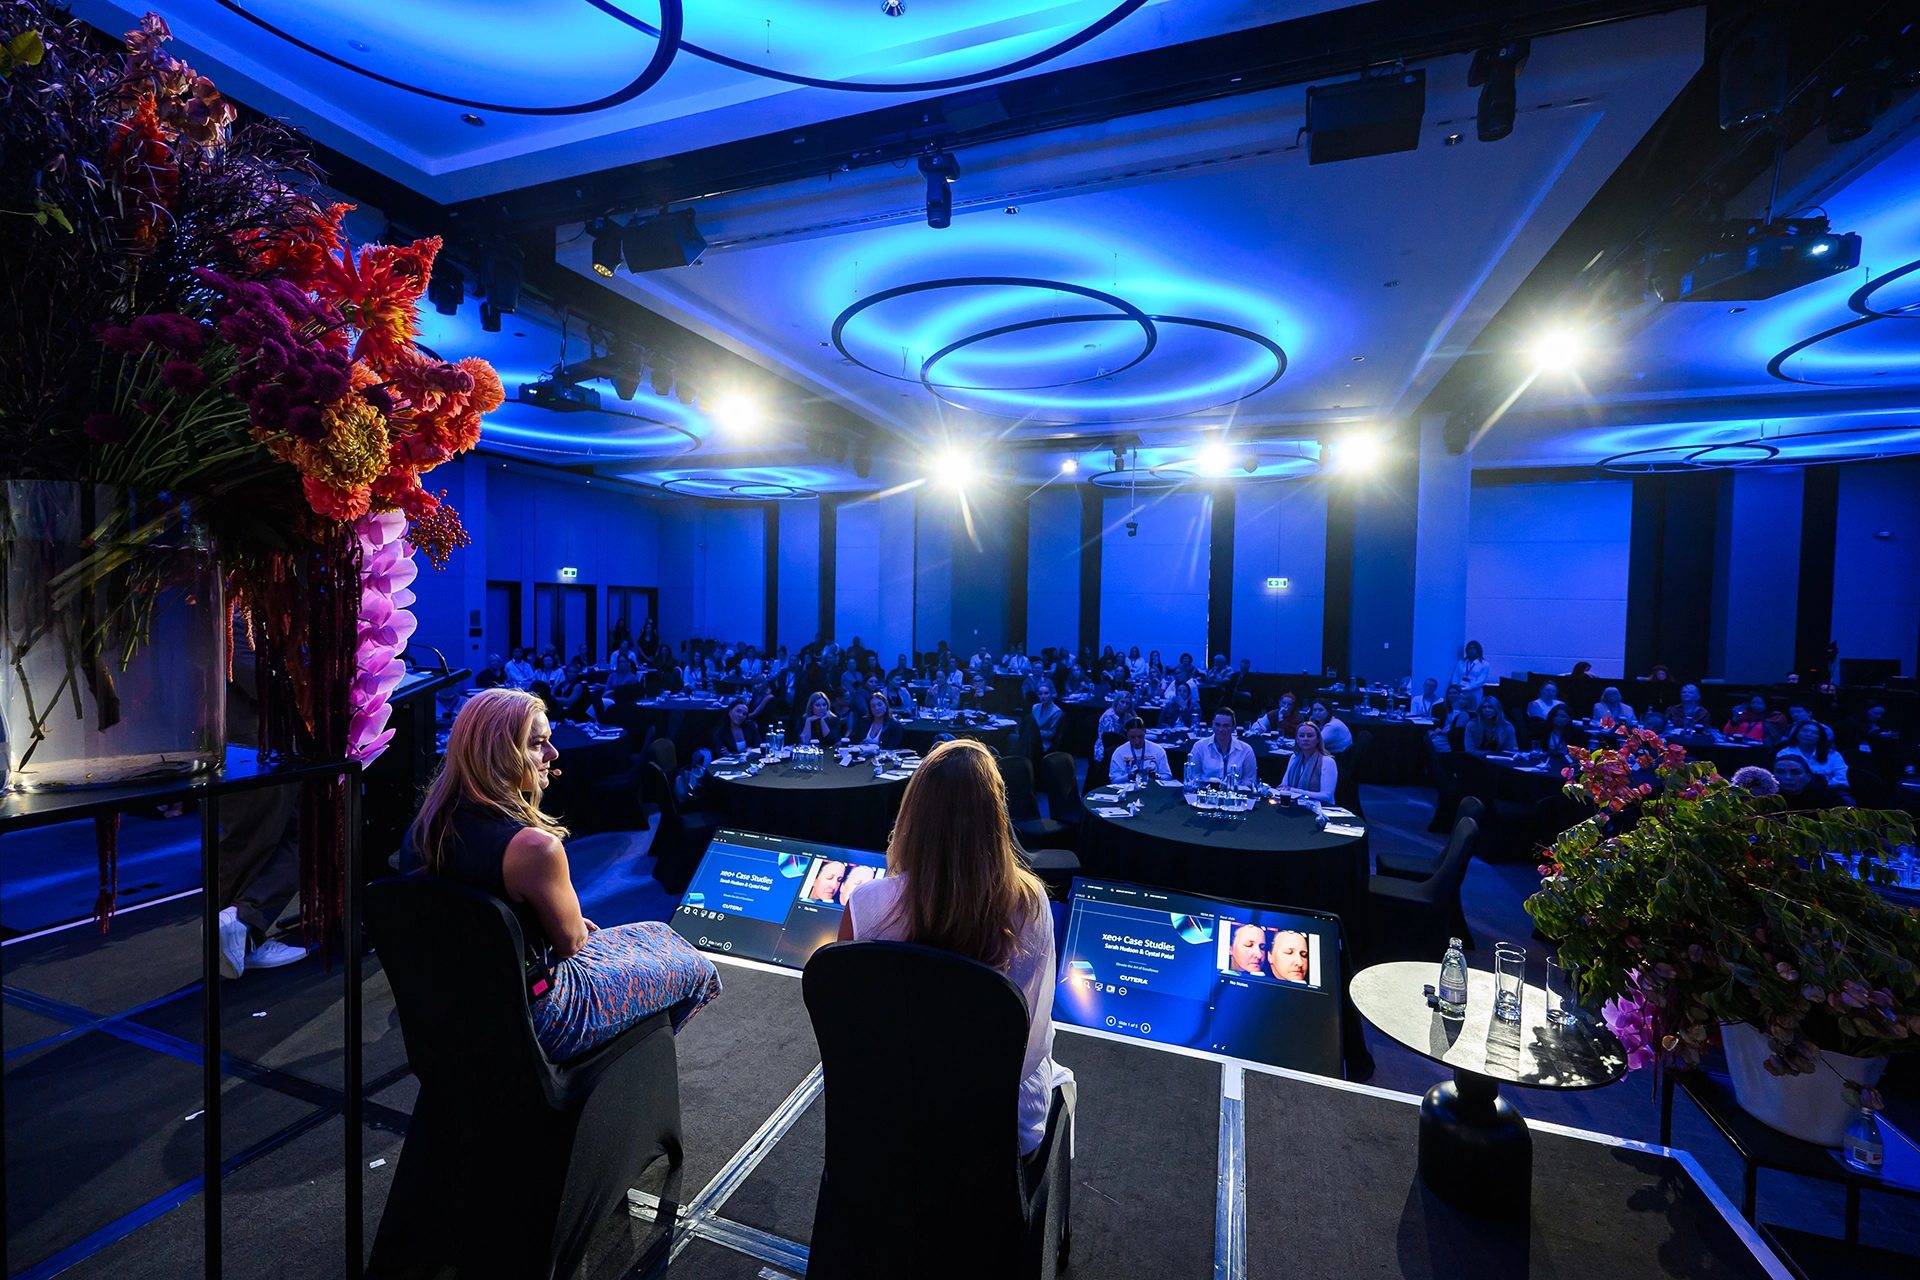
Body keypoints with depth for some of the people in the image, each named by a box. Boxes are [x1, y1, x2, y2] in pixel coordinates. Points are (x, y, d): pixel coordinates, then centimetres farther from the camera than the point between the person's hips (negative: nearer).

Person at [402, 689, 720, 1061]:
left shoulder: (431, 821, -8)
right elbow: (571, 941, -18)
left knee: (657, 934, 24)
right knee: (695, 969, 12)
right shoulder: (534, 846, -34)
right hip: (531, 1021, -8)